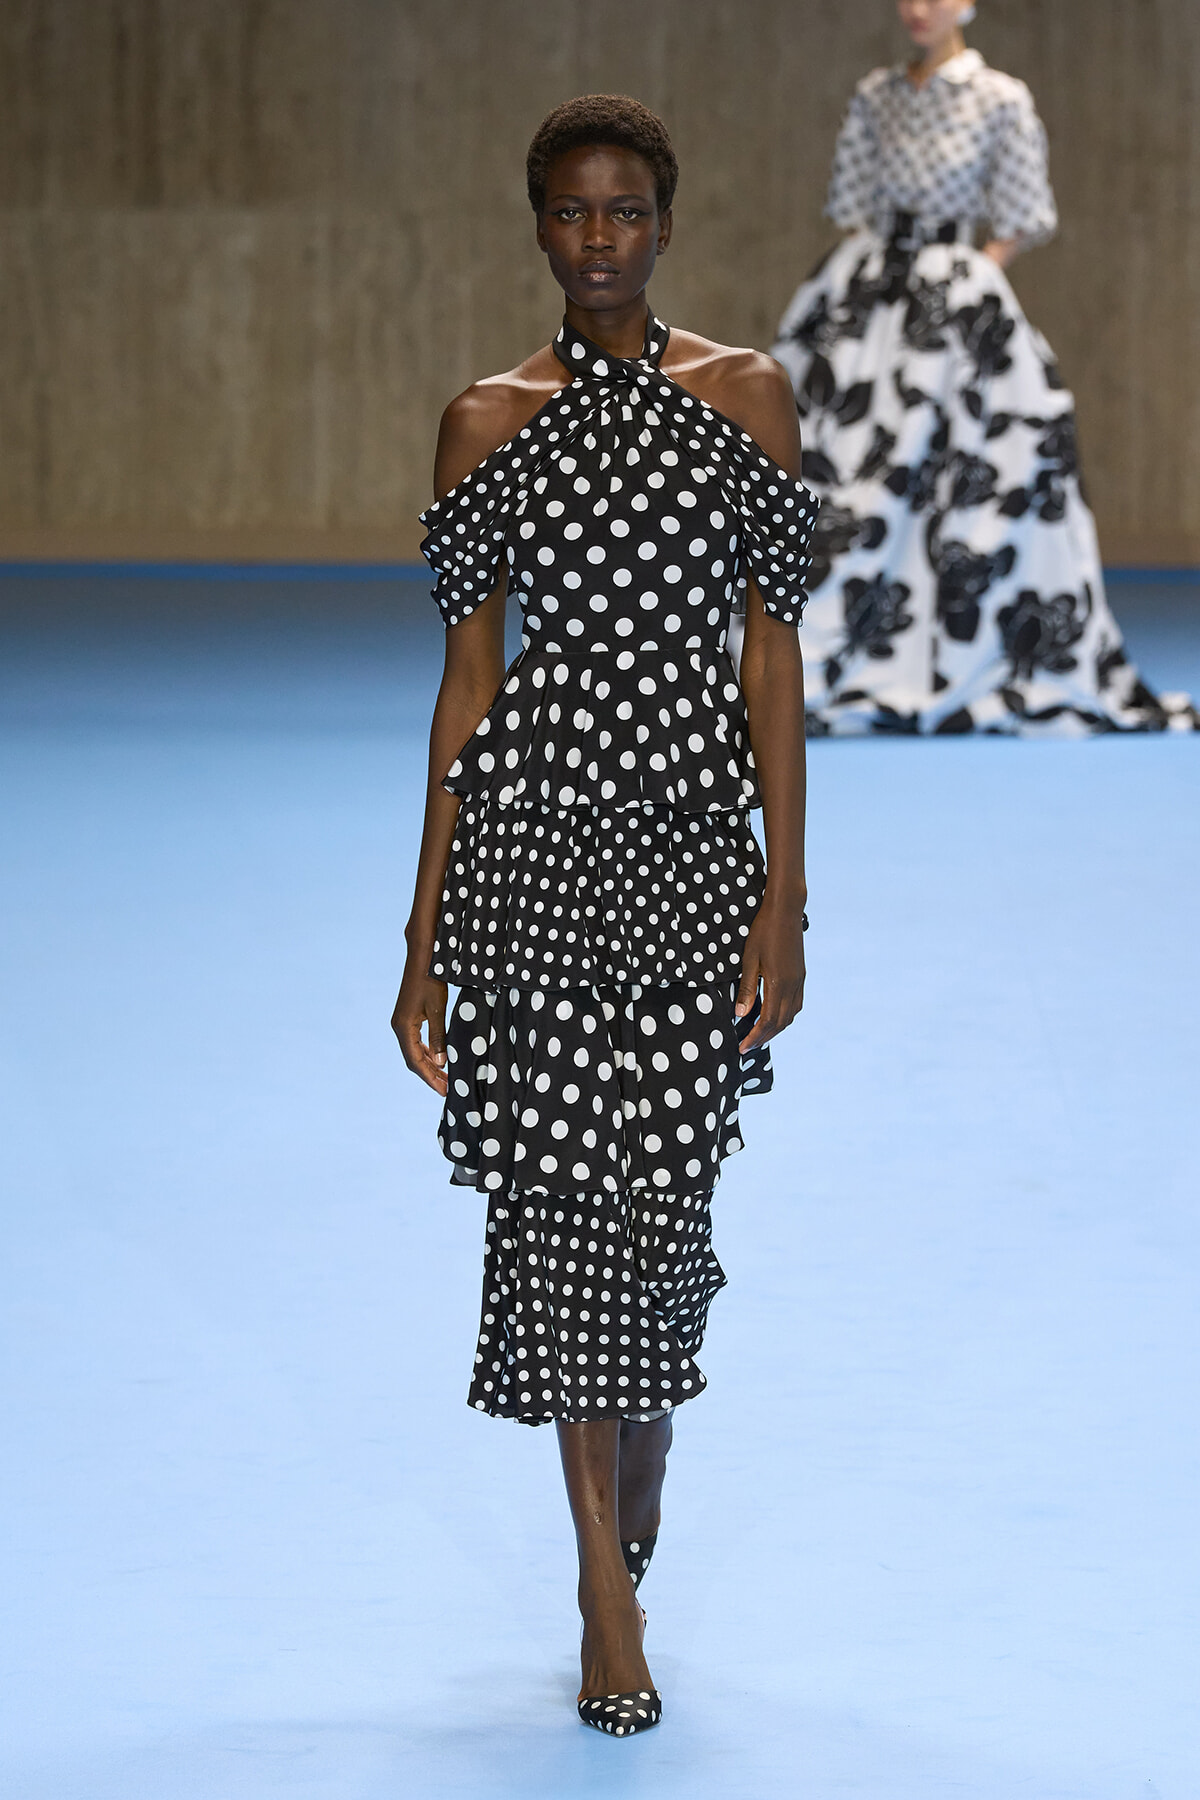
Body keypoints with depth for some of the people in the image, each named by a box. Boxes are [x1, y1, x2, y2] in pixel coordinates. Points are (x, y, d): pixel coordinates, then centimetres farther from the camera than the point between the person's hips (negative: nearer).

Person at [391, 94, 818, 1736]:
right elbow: (468, 677, 6)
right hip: (533, 835, -1)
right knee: (568, 1193, -5)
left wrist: (786, 903, -3)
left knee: (662, 1203, 4)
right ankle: (611, 1602, 2)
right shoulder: (491, 424, 4)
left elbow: (773, 661, 3)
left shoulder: (746, 399, 5)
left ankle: (622, 1554, 28)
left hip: (694, 846, 1)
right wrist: (424, 943, 4)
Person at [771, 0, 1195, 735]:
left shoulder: (1001, 100, -1)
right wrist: (874, 277, 2)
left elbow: (1018, 224, 0)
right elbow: (852, 202, 15)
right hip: (870, 302, 4)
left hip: (958, 308, -4)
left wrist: (962, 283, -8)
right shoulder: (876, 96, 11)